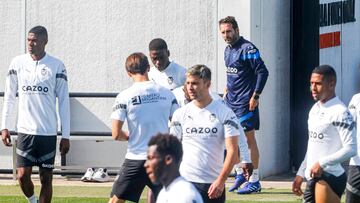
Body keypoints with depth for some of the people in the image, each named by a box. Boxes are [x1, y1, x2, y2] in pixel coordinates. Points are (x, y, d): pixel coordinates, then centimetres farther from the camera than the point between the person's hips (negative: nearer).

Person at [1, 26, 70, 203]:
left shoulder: (56, 66, -2)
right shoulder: (18, 63, 4)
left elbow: (64, 101, 1)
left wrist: (66, 135, -2)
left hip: (48, 133, -1)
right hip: (25, 130, 1)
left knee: (46, 178, 2)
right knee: (22, 175, -5)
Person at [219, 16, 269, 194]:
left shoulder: (247, 49, -14)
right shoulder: (228, 50, 12)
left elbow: (263, 72, -18)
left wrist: (255, 96, -20)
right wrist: (227, 89, 16)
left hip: (245, 102, -9)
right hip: (230, 100, 9)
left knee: (249, 139, -5)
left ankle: (254, 181, -1)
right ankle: (240, 174, 27)